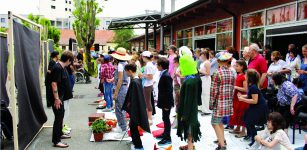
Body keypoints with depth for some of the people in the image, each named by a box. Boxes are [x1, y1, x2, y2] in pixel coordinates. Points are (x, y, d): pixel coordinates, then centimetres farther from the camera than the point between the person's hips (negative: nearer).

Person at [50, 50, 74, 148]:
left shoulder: (62, 67, 9)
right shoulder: (57, 68, -21)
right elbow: (54, 83, -25)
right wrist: (56, 99, -24)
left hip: (61, 96, 10)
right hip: (57, 97, -10)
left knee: (61, 116, 21)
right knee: (58, 117, -5)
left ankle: (59, 134, 37)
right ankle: (56, 141, 2)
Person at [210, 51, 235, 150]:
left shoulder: (218, 73, -14)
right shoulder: (231, 73, 5)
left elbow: (214, 90, -13)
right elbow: (232, 88, 10)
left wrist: (211, 103, -4)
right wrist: (230, 100, 19)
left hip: (219, 102, -7)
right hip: (228, 102, 7)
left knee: (215, 123, -1)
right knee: (219, 121, 23)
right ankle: (222, 139, 34)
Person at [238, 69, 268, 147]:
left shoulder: (253, 87, -26)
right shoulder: (251, 85, 2)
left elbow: (255, 101, -28)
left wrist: (243, 99, -24)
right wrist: (242, 96, 1)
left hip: (260, 108, -10)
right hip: (255, 107, 10)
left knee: (249, 122, -13)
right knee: (245, 118, 16)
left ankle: (255, 140, 0)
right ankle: (250, 135, 33)